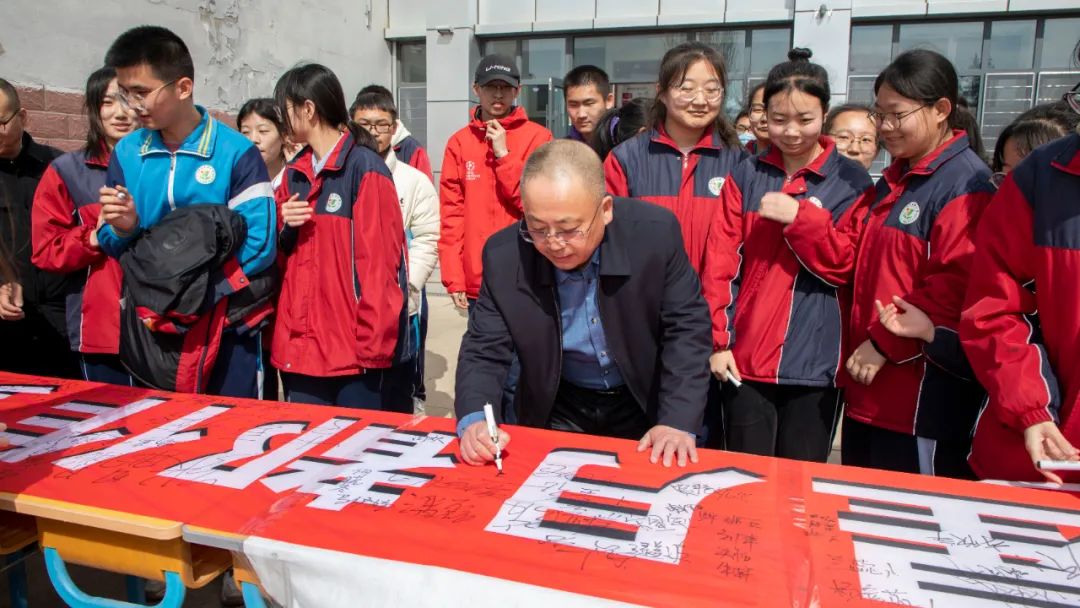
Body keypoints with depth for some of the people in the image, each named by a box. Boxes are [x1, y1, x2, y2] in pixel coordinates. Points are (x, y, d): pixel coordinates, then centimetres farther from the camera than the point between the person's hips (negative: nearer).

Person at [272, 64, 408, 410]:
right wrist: (284, 229, -1)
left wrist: (373, 344, -15)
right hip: (299, 343, 7)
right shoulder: (295, 173, 14)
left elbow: (378, 262, -13)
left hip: (352, 345, -6)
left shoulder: (365, 168, -9)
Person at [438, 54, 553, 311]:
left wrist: (504, 155, -11)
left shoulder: (538, 137, 1)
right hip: (476, 281, 2)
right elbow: (451, 212, 3)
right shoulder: (459, 142, 7)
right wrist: (453, 277, -2)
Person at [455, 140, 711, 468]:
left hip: (643, 406, 1)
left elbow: (688, 328, -14)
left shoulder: (656, 234, -23)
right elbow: (484, 351, -12)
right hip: (558, 413, 0)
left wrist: (678, 423, -24)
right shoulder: (504, 256, -20)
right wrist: (474, 420, -31)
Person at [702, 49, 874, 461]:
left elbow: (845, 266, -4)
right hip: (744, 357, 1)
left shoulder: (852, 182, 2)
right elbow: (720, 262, 0)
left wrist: (799, 217, -17)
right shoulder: (746, 176, 5)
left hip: (815, 363, -1)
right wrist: (718, 339, -6)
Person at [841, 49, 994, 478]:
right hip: (869, 385, 9)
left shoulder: (965, 182, -12)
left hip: (923, 393, -8)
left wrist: (885, 344, -17)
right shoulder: (895, 179, 16)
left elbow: (957, 287, -21)